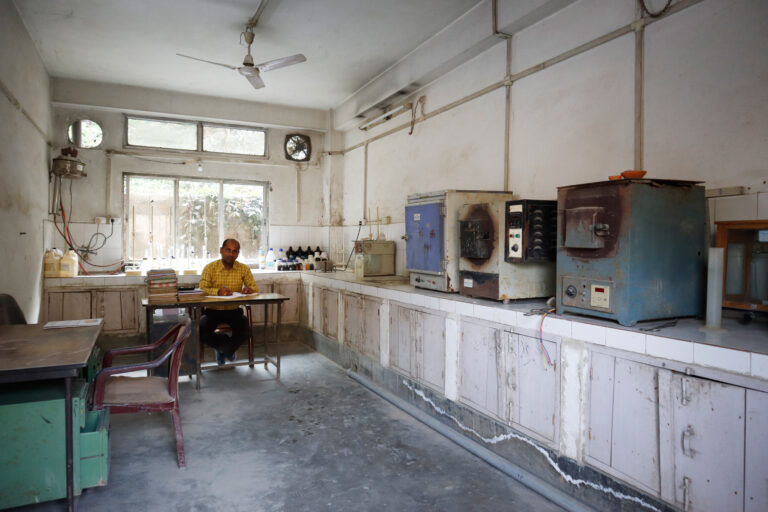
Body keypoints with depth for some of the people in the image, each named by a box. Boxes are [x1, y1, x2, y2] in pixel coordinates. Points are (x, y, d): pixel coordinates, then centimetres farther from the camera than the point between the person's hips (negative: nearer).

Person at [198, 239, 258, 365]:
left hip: (234, 310, 1)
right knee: (201, 331, -26)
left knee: (246, 330, -25)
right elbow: (202, 290, -16)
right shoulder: (210, 267, -5)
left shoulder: (244, 269, 1)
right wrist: (218, 291, -37)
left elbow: (255, 288, -2)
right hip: (213, 310, -1)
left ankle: (226, 349, 12)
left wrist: (249, 290, -28)